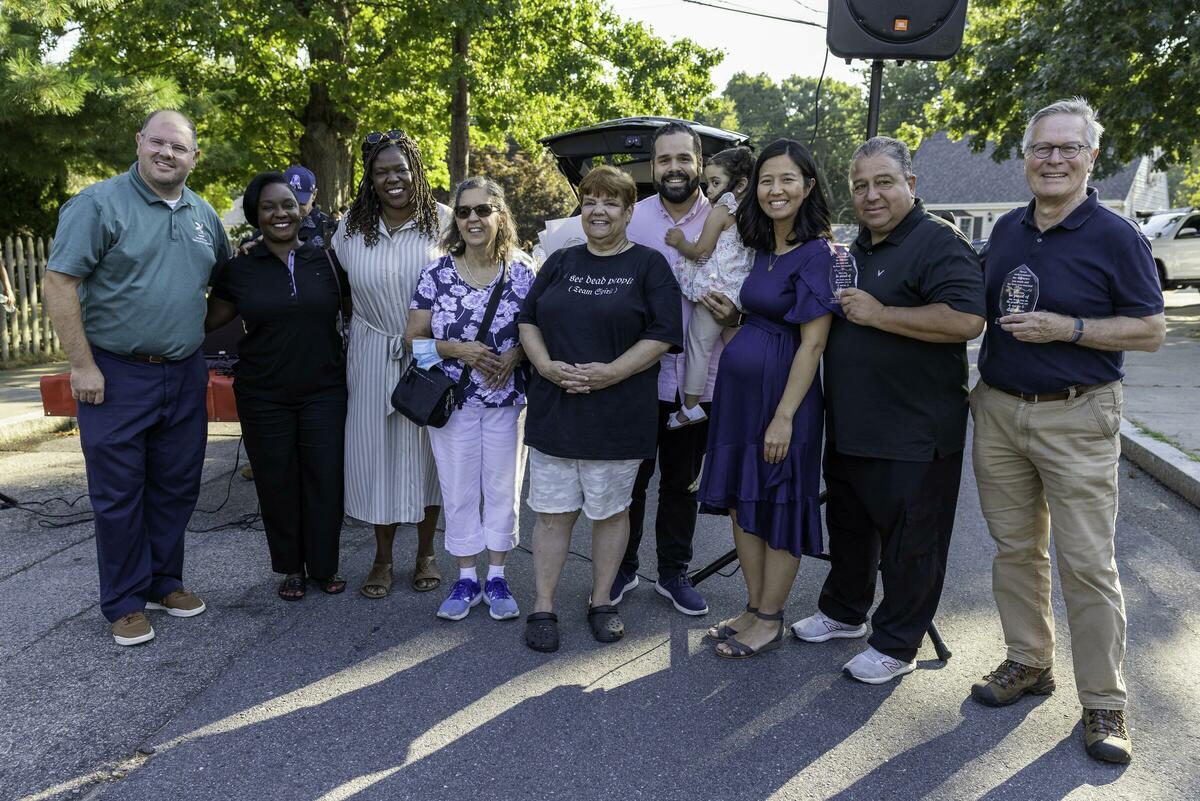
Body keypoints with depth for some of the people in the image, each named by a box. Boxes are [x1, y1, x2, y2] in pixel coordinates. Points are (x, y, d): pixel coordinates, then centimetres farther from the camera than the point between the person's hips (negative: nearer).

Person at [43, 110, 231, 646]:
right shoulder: (99, 204, -8)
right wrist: (83, 365, -15)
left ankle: (164, 582, 30)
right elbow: (59, 283, -12)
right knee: (119, 494, 4)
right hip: (116, 377, -5)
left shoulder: (204, 215, 9)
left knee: (177, 488, 13)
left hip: (184, 376, 5)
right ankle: (125, 603, 18)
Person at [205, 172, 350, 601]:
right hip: (264, 397, 0)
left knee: (325, 479, 4)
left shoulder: (328, 261, 2)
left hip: (324, 392, 0)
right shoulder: (239, 269, 2)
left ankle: (324, 565, 22)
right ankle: (290, 567, 25)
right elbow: (209, 319, 8)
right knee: (277, 482, 8)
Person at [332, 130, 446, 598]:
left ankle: (426, 554, 23)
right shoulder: (352, 227, 2)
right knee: (376, 453, 5)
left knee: (426, 449, 7)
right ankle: (382, 558, 21)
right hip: (373, 356, 2)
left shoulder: (443, 222, -6)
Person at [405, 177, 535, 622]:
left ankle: (496, 577, 24)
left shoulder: (522, 272, -2)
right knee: (459, 489, 8)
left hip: (507, 399, 0)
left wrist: (514, 355, -16)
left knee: (503, 487, 9)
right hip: (452, 400, 0)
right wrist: (459, 350, -16)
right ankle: (466, 580, 23)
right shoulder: (436, 274, -2)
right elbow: (415, 337, 0)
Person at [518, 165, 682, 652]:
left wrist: (611, 372, -18)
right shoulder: (561, 263, 11)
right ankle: (543, 608, 17)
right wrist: (546, 365, -8)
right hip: (553, 409, 3)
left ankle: (601, 602, 27)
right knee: (553, 512, 6)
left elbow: (662, 335, -8)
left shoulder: (648, 266, 0)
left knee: (610, 510, 10)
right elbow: (528, 320, 11)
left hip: (617, 415, -2)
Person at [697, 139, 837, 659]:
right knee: (740, 501, 13)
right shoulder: (762, 249, 11)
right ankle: (755, 609, 28)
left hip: (780, 391, -8)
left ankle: (769, 621, 19)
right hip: (737, 386, 8)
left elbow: (813, 342, -17)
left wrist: (784, 416, -20)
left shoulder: (816, 253, -12)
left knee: (777, 506, 4)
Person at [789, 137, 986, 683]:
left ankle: (896, 645, 20)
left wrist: (879, 314, -24)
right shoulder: (855, 249, 15)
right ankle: (843, 611, 39)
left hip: (912, 432, -8)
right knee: (849, 526, 21)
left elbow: (966, 320, -27)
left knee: (908, 541, 5)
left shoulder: (939, 243, -13)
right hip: (848, 426, 9)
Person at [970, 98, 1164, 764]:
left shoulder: (1114, 236, -6)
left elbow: (1151, 330, -6)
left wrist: (1066, 328, -19)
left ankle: (1103, 702, 10)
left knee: (1088, 563, -2)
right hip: (998, 410, 5)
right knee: (1014, 548, 12)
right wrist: (977, 384, 8)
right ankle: (1029, 661, 28)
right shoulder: (1007, 230, 10)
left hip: (1075, 418, -5)